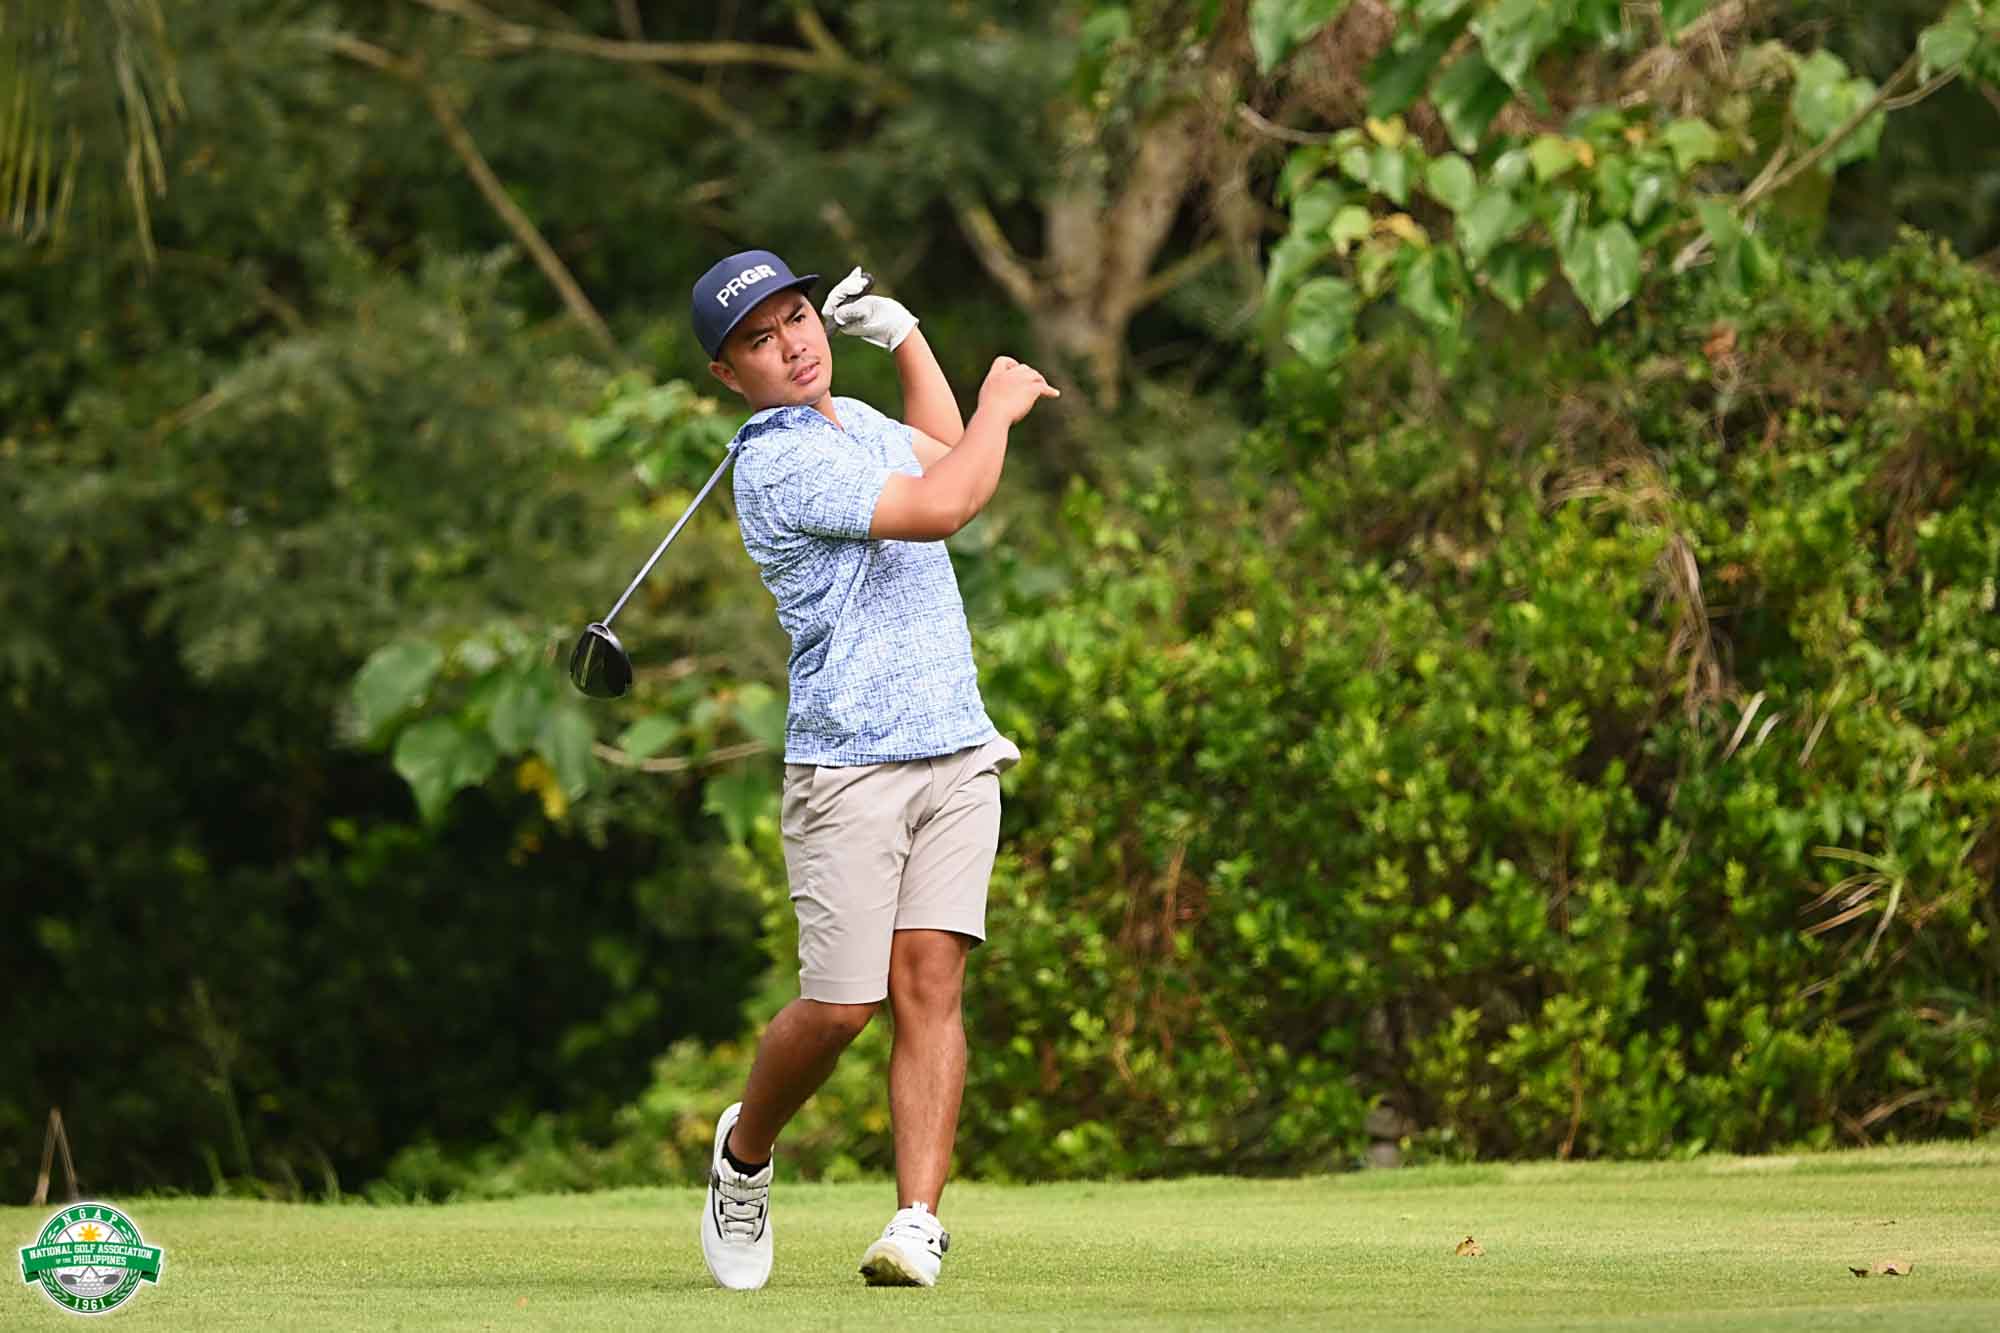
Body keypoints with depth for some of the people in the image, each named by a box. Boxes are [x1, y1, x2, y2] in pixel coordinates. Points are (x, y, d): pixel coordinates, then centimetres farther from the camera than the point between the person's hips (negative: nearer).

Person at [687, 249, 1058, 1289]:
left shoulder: (852, 422, 16)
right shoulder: (780, 463, -14)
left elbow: (941, 453, 39)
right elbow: (943, 505, -22)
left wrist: (902, 335, 26)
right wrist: (1001, 403, -5)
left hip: (956, 751, 7)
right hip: (849, 766, -7)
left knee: (929, 978, -7)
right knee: (840, 1003, -7)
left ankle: (918, 1221, -12)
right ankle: (745, 1152, 22)